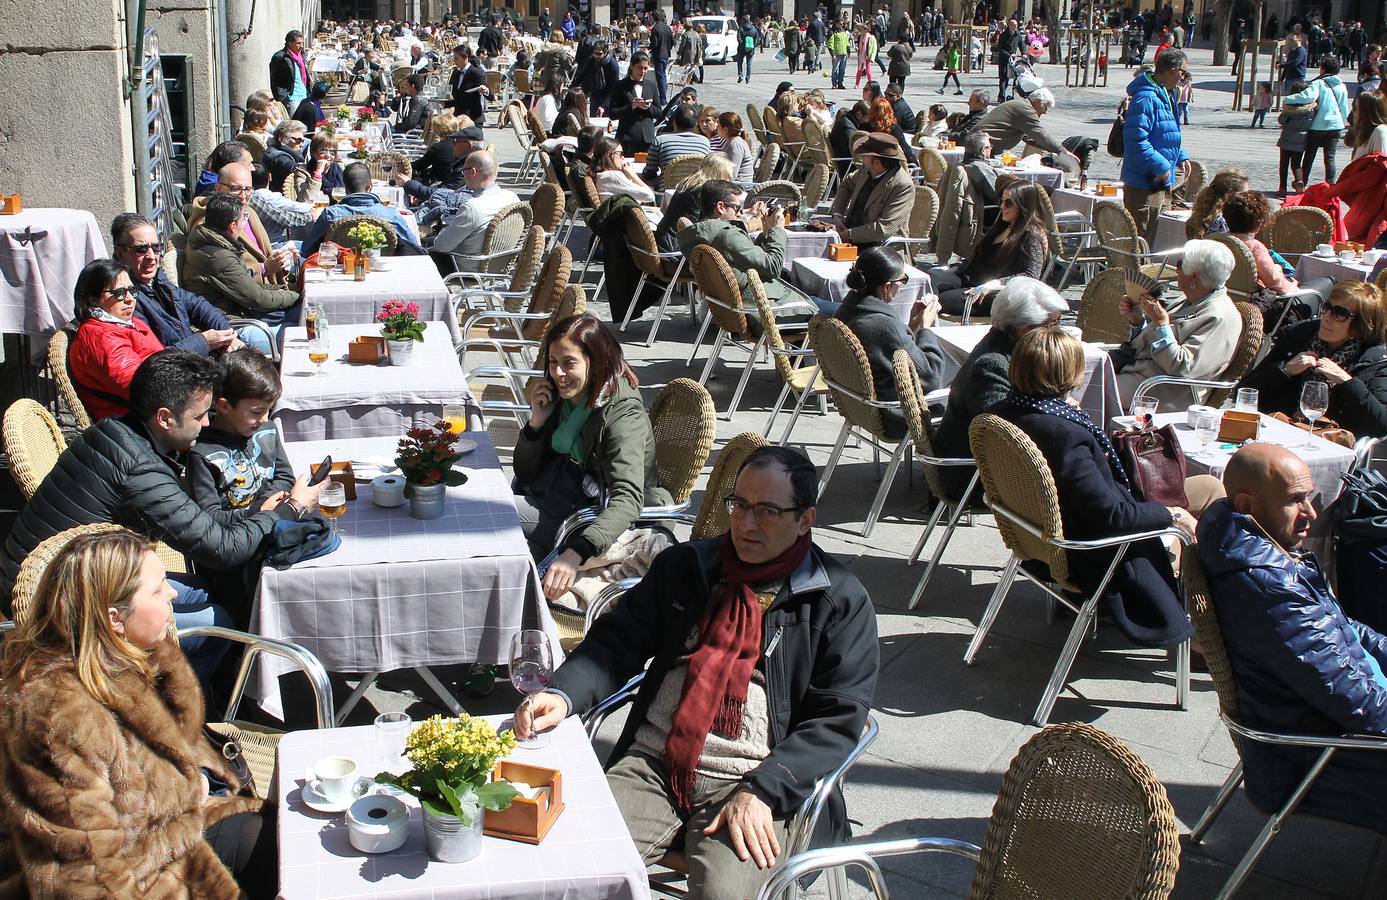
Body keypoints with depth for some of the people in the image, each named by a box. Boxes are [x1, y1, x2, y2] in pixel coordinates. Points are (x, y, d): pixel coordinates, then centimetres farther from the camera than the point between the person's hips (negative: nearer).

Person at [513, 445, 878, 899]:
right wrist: (563, 695, -8)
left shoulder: (842, 602, 3)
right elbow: (617, 641, 13)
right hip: (651, 766, 3)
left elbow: (837, 720, -2)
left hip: (756, 782, -3)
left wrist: (761, 792, -15)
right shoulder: (684, 565, 15)